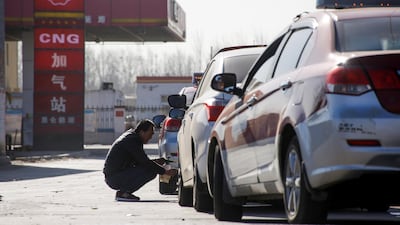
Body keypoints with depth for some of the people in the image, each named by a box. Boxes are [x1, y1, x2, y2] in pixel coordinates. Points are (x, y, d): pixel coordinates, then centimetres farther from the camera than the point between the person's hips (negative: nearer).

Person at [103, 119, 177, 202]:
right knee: (150, 171, -17)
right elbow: (146, 163, -19)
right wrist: (165, 172, -13)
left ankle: (122, 192, 8)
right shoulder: (132, 140, -16)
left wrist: (155, 162, 10)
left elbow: (141, 161, 25)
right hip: (114, 178, -10)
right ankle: (123, 193, -11)